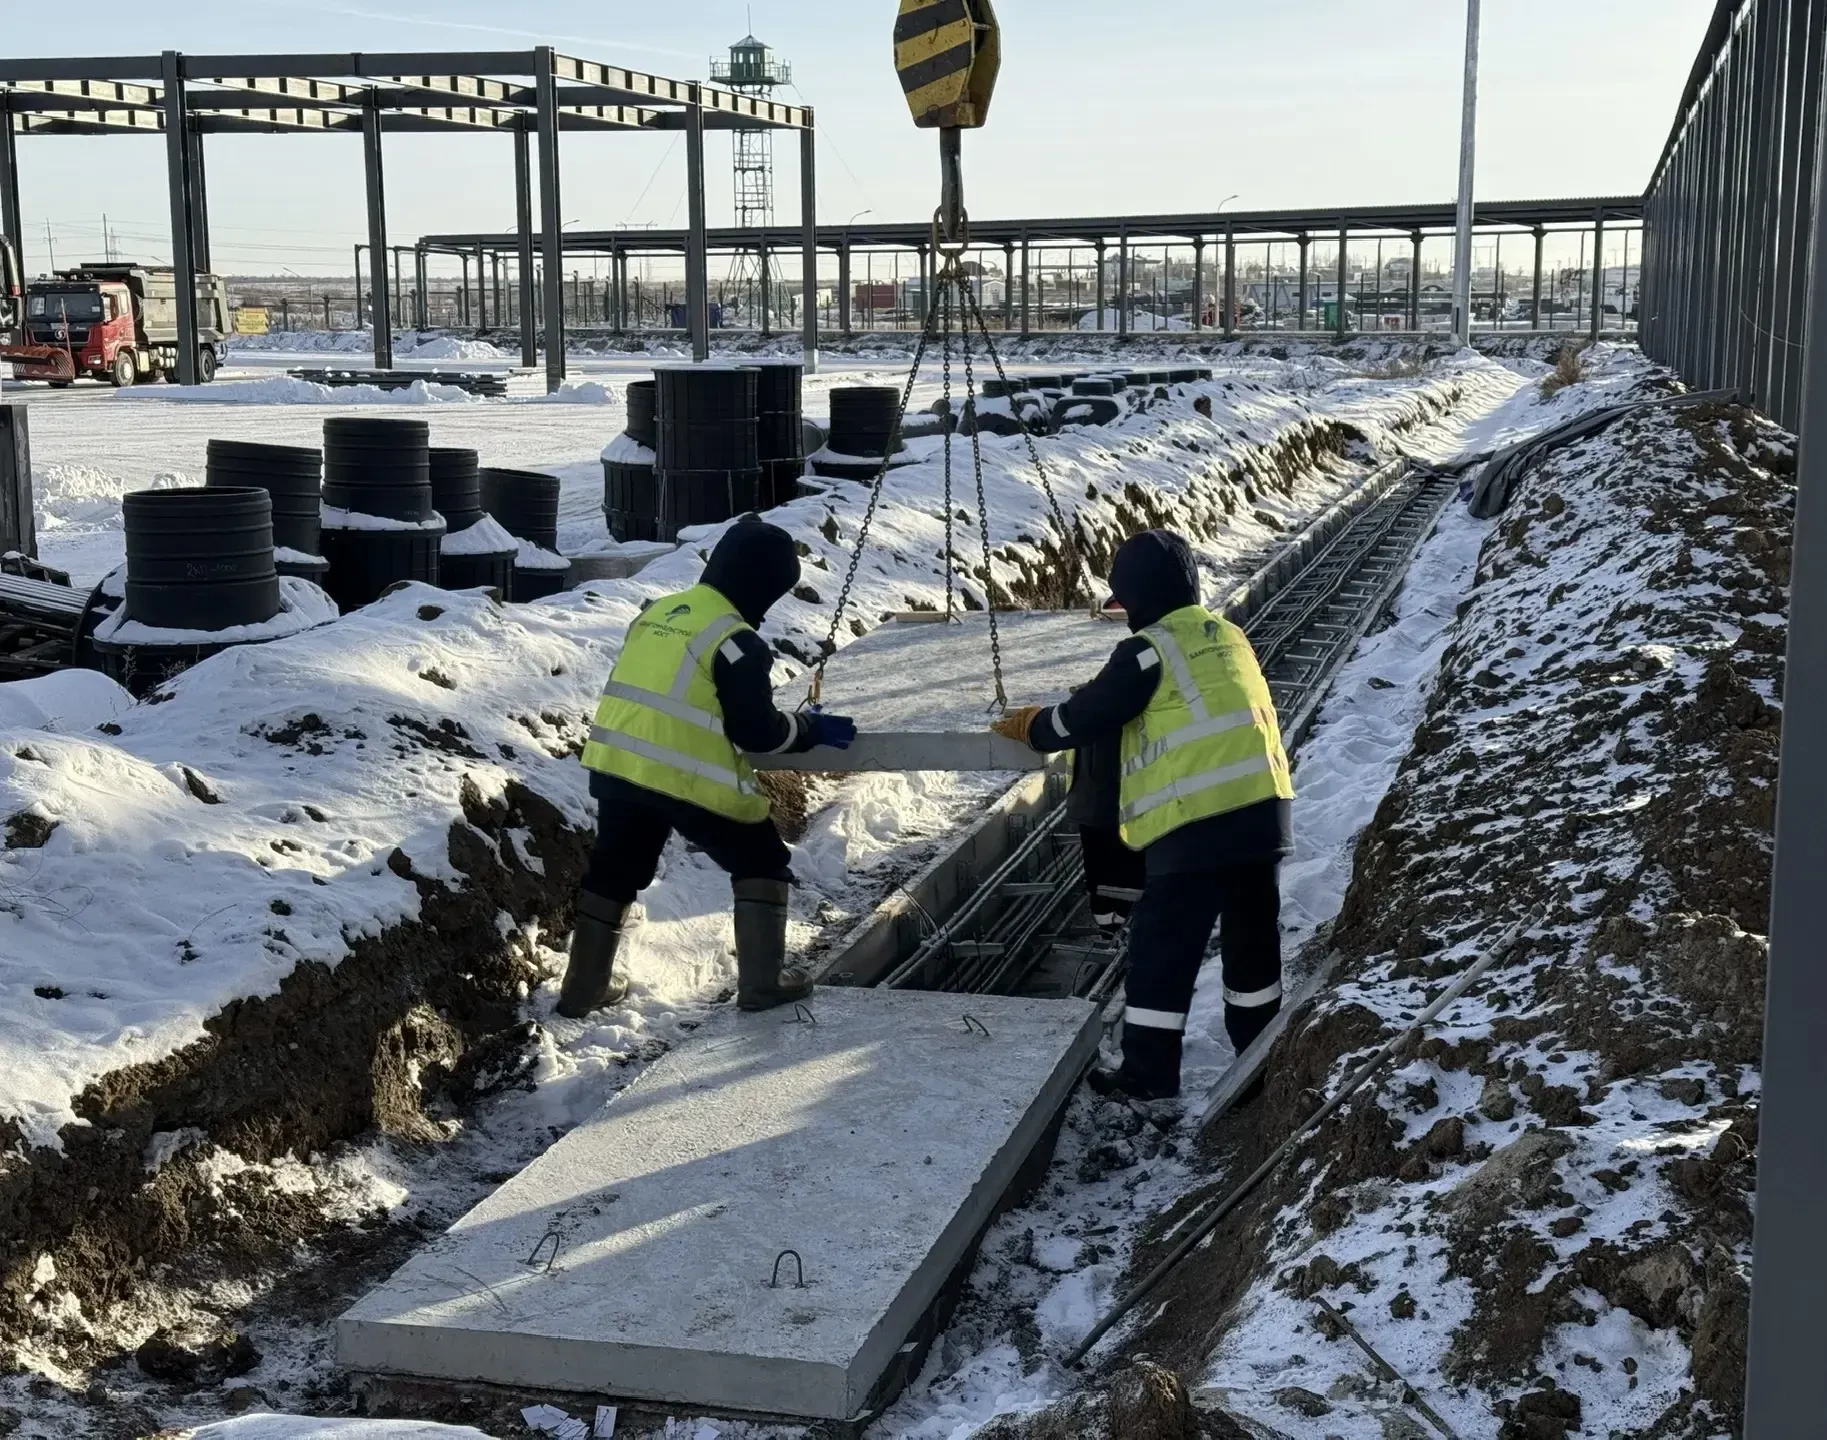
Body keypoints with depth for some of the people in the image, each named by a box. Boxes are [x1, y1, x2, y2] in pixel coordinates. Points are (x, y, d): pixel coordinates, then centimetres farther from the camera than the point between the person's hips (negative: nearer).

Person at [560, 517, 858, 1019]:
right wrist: (813, 728, 6)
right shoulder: (736, 640, -11)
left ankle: (584, 988, 27)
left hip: (615, 766, 7)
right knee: (762, 862, 11)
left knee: (615, 870, 21)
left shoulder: (657, 611, 12)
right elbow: (757, 732, -10)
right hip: (689, 778, -7)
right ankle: (763, 982, 8)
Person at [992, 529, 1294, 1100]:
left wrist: (1029, 726, 17)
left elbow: (1087, 717, -2)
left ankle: (1149, 1071, 7)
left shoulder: (1149, 650, -8)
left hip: (1198, 823, -7)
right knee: (1253, 935, 19)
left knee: (1163, 944, 2)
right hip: (1264, 809, 7)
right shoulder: (1228, 635, 15)